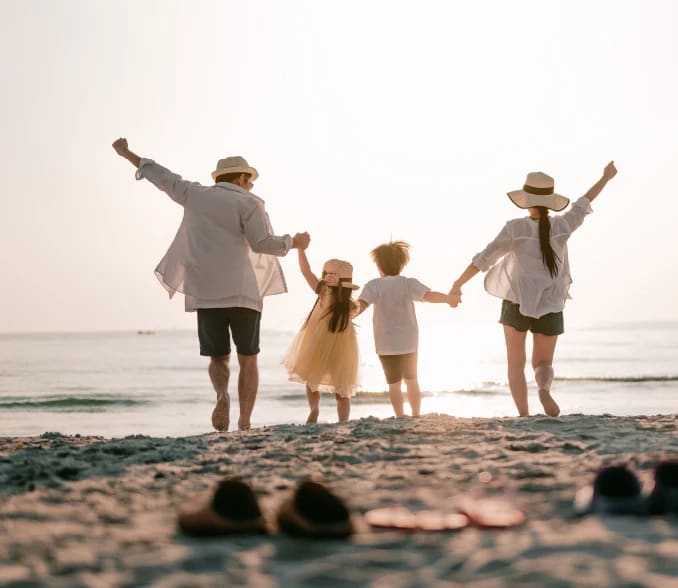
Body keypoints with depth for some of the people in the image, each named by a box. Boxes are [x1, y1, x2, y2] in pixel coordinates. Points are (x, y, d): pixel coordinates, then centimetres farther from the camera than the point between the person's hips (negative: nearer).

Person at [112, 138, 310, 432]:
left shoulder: (195, 194, 12)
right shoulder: (248, 202, 1)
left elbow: (162, 177, 24)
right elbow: (262, 243, -10)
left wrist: (128, 154, 38)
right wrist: (294, 242, 7)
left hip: (206, 295, 3)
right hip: (242, 292, -3)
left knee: (218, 358, 13)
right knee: (248, 359, 9)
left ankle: (222, 395, -19)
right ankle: (245, 423, -4)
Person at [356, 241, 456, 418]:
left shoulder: (374, 285, -9)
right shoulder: (408, 283, -8)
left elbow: (360, 305, -21)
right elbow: (429, 295, -19)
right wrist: (449, 298, -3)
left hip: (386, 343, -1)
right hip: (409, 341, 2)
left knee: (394, 383, 7)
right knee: (411, 380, 19)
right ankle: (416, 416, 20)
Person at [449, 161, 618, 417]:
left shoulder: (515, 228, -11)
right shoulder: (561, 226, -4)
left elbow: (484, 259, -10)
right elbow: (584, 203, 13)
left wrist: (458, 284, -2)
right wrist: (606, 177, 29)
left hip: (517, 303, -2)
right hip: (549, 307, 2)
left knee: (515, 363, 12)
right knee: (543, 364, 13)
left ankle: (524, 415, -3)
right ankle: (544, 389, -22)